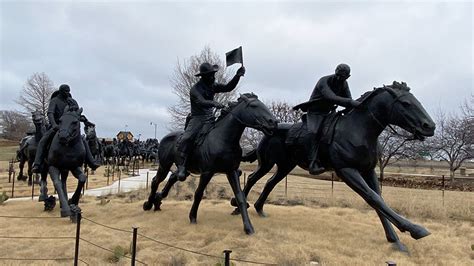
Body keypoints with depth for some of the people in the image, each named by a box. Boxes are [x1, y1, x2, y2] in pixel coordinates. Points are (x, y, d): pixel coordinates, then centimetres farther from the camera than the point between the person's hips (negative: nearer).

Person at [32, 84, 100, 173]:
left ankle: (91, 163, -2)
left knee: (83, 142, -7)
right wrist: (54, 124, -45)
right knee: (43, 142, -24)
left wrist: (85, 121, -6)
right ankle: (37, 165, -29)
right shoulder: (54, 101, -9)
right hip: (56, 127, -3)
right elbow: (50, 113, -26)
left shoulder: (72, 101, 4)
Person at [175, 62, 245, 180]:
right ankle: (181, 168, -22)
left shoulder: (213, 85, 9)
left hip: (210, 119, 6)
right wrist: (213, 103, -49)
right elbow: (201, 102, -30)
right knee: (186, 139, -29)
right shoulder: (195, 89, -12)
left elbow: (228, 87, 1)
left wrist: (237, 76, -14)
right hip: (197, 119, -6)